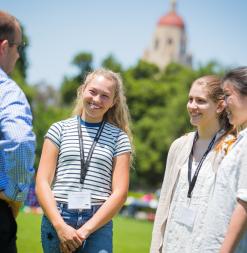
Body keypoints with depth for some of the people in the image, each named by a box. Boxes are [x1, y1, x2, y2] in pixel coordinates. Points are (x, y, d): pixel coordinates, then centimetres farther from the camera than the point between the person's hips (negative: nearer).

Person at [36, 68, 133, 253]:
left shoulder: (119, 138, 8)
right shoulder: (60, 130, 9)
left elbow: (120, 192, 1)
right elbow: (42, 182, 2)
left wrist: (85, 230, -8)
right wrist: (60, 226, -10)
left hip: (98, 224, 0)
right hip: (57, 219, 1)